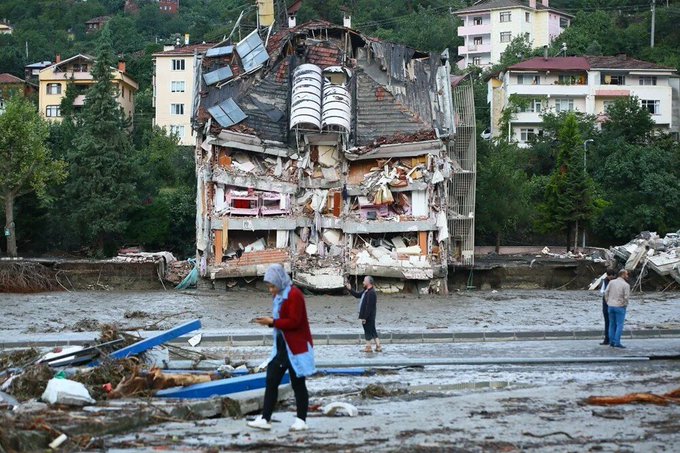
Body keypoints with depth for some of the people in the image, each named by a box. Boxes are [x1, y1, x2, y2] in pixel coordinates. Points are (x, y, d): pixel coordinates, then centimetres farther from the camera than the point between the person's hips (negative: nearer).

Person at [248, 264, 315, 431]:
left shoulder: (294, 295, -16)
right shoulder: (280, 296, 13)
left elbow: (293, 321, -22)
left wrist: (272, 322, -19)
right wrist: (269, 321, -1)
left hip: (296, 347, -9)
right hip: (282, 346, 9)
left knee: (298, 384, 0)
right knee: (271, 380, 4)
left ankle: (301, 421, 8)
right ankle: (265, 419, 5)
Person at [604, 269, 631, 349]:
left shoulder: (612, 282, 1)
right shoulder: (626, 285, -11)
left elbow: (606, 293, 0)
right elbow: (626, 297, -15)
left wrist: (608, 302, 10)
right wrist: (625, 305, 2)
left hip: (611, 306, 5)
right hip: (620, 307, -5)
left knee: (612, 324, 12)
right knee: (619, 325, -1)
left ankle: (611, 341, 12)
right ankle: (617, 342, -7)